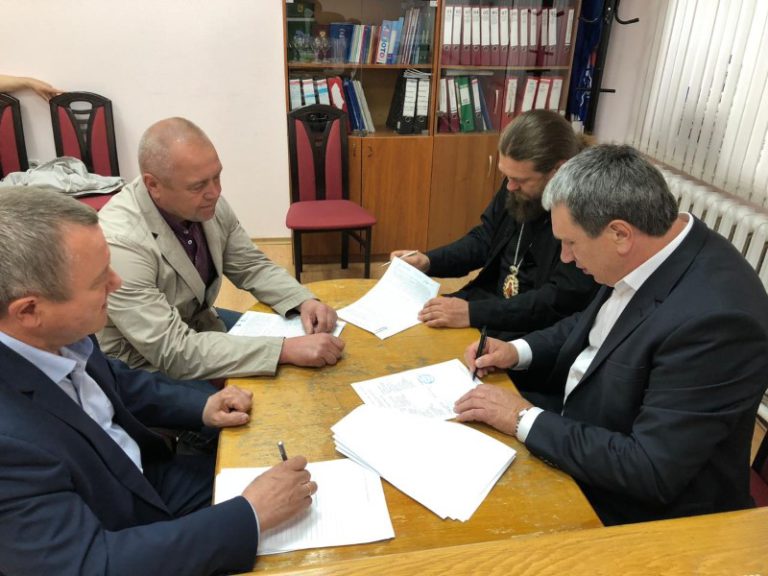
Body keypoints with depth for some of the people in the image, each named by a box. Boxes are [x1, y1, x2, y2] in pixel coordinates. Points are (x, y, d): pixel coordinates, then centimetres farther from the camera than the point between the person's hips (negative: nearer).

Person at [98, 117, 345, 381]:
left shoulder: (207, 204, -12)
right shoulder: (120, 241, -32)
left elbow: (253, 267, 2)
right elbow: (173, 352, -33)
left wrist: (304, 301, -17)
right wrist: (286, 349, -37)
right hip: (148, 368, -6)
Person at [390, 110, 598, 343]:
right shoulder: (518, 184, -2)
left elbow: (560, 301, -26)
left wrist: (472, 313, -30)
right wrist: (428, 261, -4)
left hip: (537, 331, -7)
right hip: (490, 300, 7)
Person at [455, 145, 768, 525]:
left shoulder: (714, 317, -34)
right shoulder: (643, 256, -8)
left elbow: (651, 472, -30)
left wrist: (526, 420, -23)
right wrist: (519, 351, -2)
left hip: (640, 509, -7)